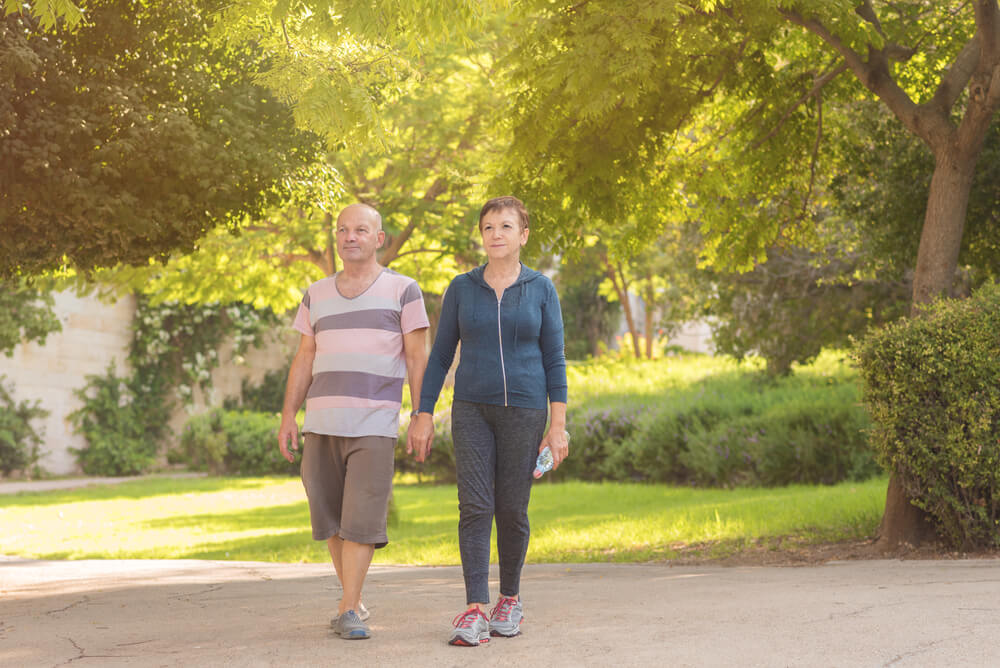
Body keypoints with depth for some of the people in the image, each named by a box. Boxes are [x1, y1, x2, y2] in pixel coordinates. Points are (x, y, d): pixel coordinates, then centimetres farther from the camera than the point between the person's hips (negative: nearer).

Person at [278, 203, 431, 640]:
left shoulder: (402, 291, 2)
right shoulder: (317, 295, 13)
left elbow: (417, 359, -1)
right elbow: (303, 361, 13)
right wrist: (288, 419, 6)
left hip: (374, 426, -4)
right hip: (321, 423, 4)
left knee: (361, 520, -11)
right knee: (331, 520, 7)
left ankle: (348, 612, -7)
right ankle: (354, 600, 21)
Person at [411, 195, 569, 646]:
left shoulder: (541, 290, 1)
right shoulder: (462, 288, 4)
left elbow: (553, 359, 1)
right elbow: (440, 355, 7)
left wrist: (558, 425, -5)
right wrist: (424, 413, 2)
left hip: (523, 410, -1)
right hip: (472, 409, 1)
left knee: (512, 509, 3)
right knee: (474, 506, -11)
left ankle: (509, 599, 23)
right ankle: (475, 611, -15)